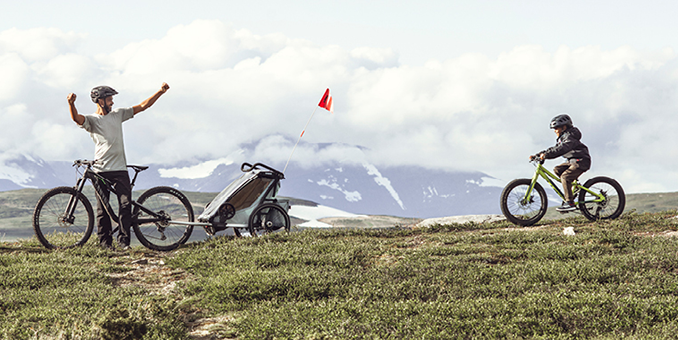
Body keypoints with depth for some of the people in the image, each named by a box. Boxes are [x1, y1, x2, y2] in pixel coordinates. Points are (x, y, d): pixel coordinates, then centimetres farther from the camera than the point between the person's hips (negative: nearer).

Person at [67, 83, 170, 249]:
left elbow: (142, 106, 15)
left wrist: (160, 92, 7)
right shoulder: (92, 120, 0)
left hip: (120, 169, 3)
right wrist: (71, 104, -41)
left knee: (126, 204, -8)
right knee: (102, 209, 1)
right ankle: (105, 241, 10)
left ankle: (124, 240, -3)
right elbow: (76, 118, -21)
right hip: (101, 170, -3)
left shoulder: (118, 114, 13)